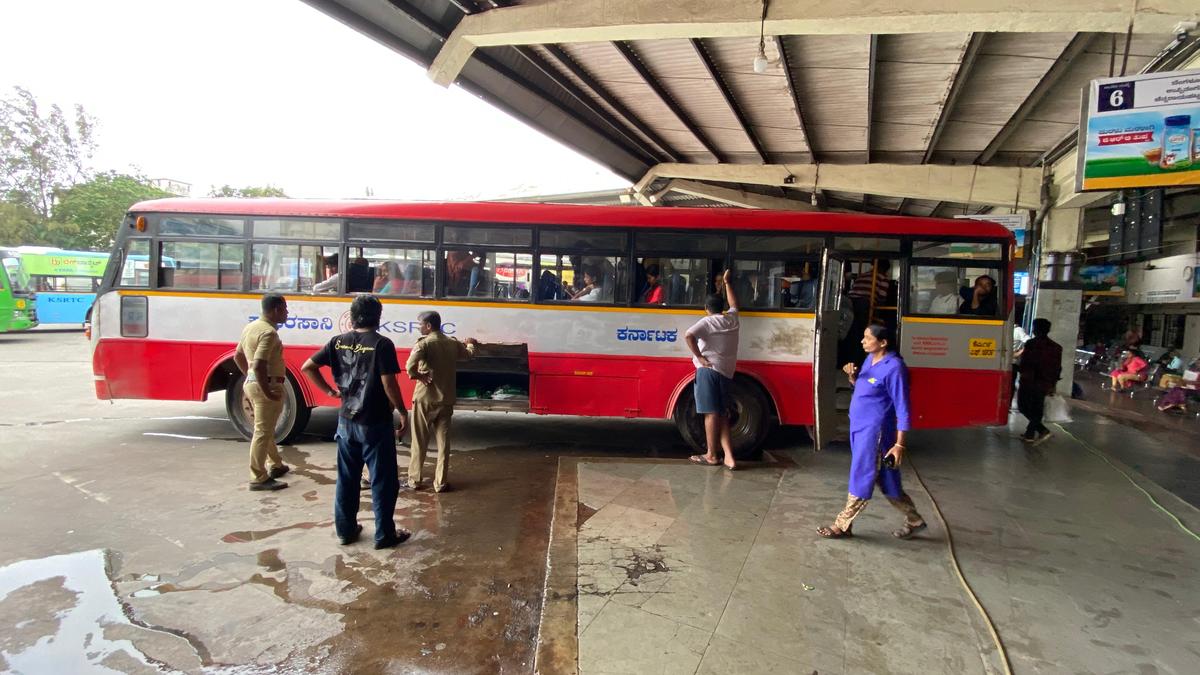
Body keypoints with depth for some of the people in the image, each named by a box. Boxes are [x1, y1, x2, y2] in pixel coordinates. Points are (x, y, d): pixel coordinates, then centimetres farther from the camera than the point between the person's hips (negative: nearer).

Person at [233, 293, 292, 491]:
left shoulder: (251, 326, 12)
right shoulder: (268, 332, -20)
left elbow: (238, 356, 20)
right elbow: (259, 365, -29)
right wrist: (268, 392, -24)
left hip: (252, 384, 10)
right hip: (267, 386, -10)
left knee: (266, 428, 21)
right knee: (263, 431, -4)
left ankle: (276, 465, 36)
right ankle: (258, 478, 1)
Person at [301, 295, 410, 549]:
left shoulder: (338, 342, 2)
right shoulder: (381, 344, -14)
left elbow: (307, 367, 3)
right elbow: (388, 384, -19)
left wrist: (330, 391, 9)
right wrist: (403, 413, -8)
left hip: (346, 421, 6)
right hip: (375, 423, -5)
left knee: (347, 478, 16)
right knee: (383, 480, 5)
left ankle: (345, 529, 26)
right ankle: (385, 534, 12)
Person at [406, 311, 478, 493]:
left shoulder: (424, 343, -12)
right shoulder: (453, 343, 4)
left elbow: (410, 365, -30)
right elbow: (469, 354, 26)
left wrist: (418, 376, -11)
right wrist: (470, 343, 47)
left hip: (424, 399, -4)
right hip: (446, 399, 4)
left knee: (420, 442, 9)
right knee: (443, 442, 8)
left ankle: (414, 479, 18)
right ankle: (440, 482, 11)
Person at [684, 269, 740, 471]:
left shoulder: (707, 321, -2)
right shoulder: (732, 319, 14)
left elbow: (688, 335, -20)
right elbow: (734, 304, 37)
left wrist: (699, 357, -12)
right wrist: (727, 282, 46)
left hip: (709, 370, -6)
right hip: (726, 372, 6)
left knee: (712, 412, -4)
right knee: (722, 414, 8)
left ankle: (711, 455, 2)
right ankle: (729, 457, 1)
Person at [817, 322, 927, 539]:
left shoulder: (894, 368, -19)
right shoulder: (870, 359, 6)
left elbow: (902, 409, -18)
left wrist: (899, 444, -19)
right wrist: (852, 376, -1)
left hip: (874, 432, -9)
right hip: (859, 428, 9)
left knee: (861, 480, 2)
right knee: (886, 481, 17)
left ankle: (842, 526, 12)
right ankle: (914, 521, 31)